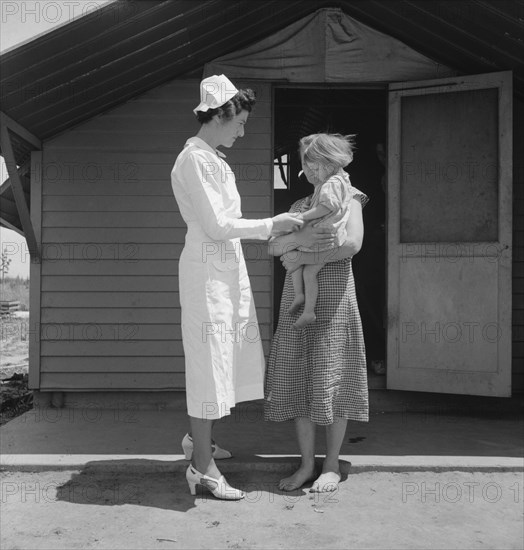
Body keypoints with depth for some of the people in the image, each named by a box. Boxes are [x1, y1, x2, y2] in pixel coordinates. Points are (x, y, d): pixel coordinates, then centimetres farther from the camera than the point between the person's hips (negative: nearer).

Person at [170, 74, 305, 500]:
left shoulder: (214, 159, 16)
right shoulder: (195, 159, -13)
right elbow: (217, 226, -18)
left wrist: (271, 232, 12)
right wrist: (270, 225, -12)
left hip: (228, 267, 10)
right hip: (207, 269, -10)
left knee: (231, 358, 15)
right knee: (210, 361, -4)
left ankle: (199, 438, 32)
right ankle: (203, 467, 7)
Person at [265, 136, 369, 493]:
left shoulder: (349, 197, 3)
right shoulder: (300, 207, 19)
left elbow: (353, 244, -15)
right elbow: (274, 246, 4)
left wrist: (305, 257, -14)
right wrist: (299, 236, -15)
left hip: (332, 294, -5)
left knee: (330, 378, -2)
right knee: (299, 378, 3)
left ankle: (332, 464, 11)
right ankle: (307, 464, 13)